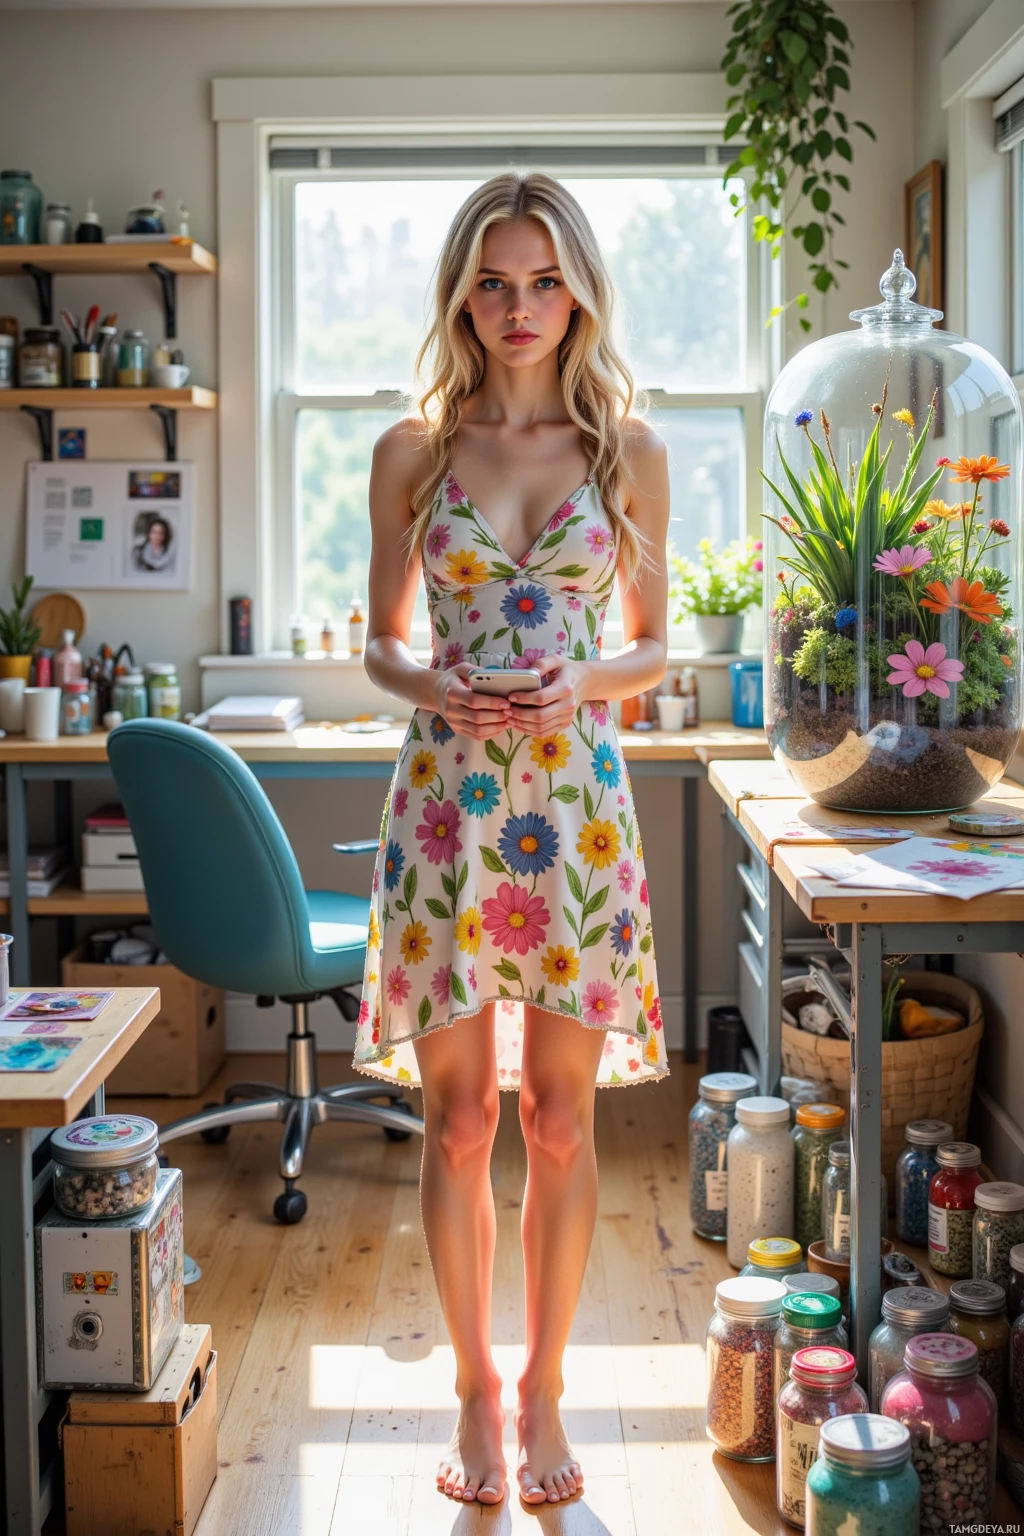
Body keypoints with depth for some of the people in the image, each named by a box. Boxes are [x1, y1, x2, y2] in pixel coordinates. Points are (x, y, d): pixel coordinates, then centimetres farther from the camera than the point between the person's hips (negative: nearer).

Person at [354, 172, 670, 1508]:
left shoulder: (628, 450, 4)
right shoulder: (410, 452, 4)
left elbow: (652, 649, 9)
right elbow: (380, 643, 10)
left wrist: (583, 681, -12)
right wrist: (430, 688, -11)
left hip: (575, 797, 0)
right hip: (447, 795, 0)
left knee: (562, 1116, 6)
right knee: (458, 1114, 6)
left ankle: (542, 1394, 24)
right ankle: (476, 1388, 24)